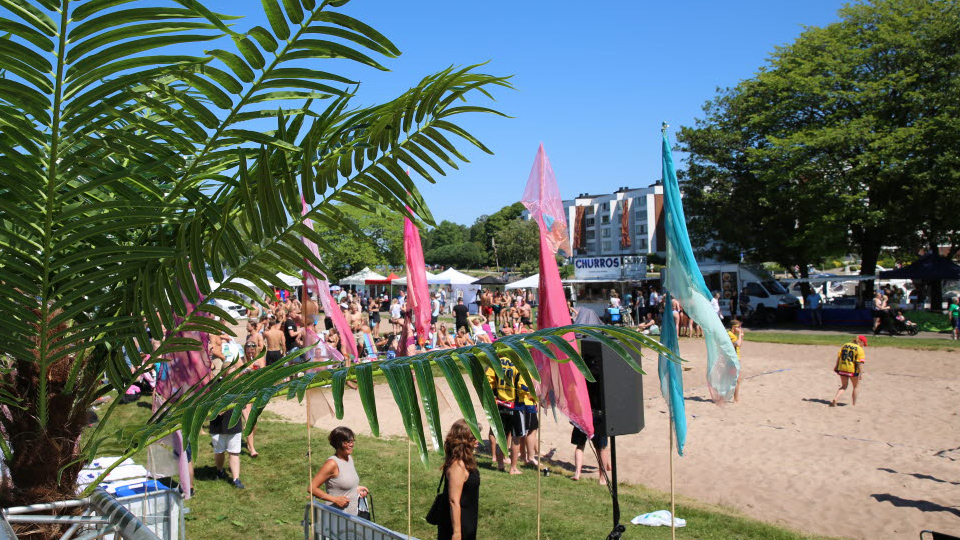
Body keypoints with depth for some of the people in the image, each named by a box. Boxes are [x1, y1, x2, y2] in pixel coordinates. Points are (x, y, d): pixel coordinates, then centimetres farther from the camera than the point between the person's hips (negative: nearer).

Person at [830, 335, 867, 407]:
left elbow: (839, 357, 10)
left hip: (842, 369, 5)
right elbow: (860, 362, -16)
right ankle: (854, 404, 23)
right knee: (855, 387, 17)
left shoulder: (845, 346, 9)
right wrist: (861, 373, -15)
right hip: (853, 370, -5)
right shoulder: (860, 349, -9)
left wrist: (836, 367, 17)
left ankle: (835, 399, -3)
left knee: (843, 386, 16)